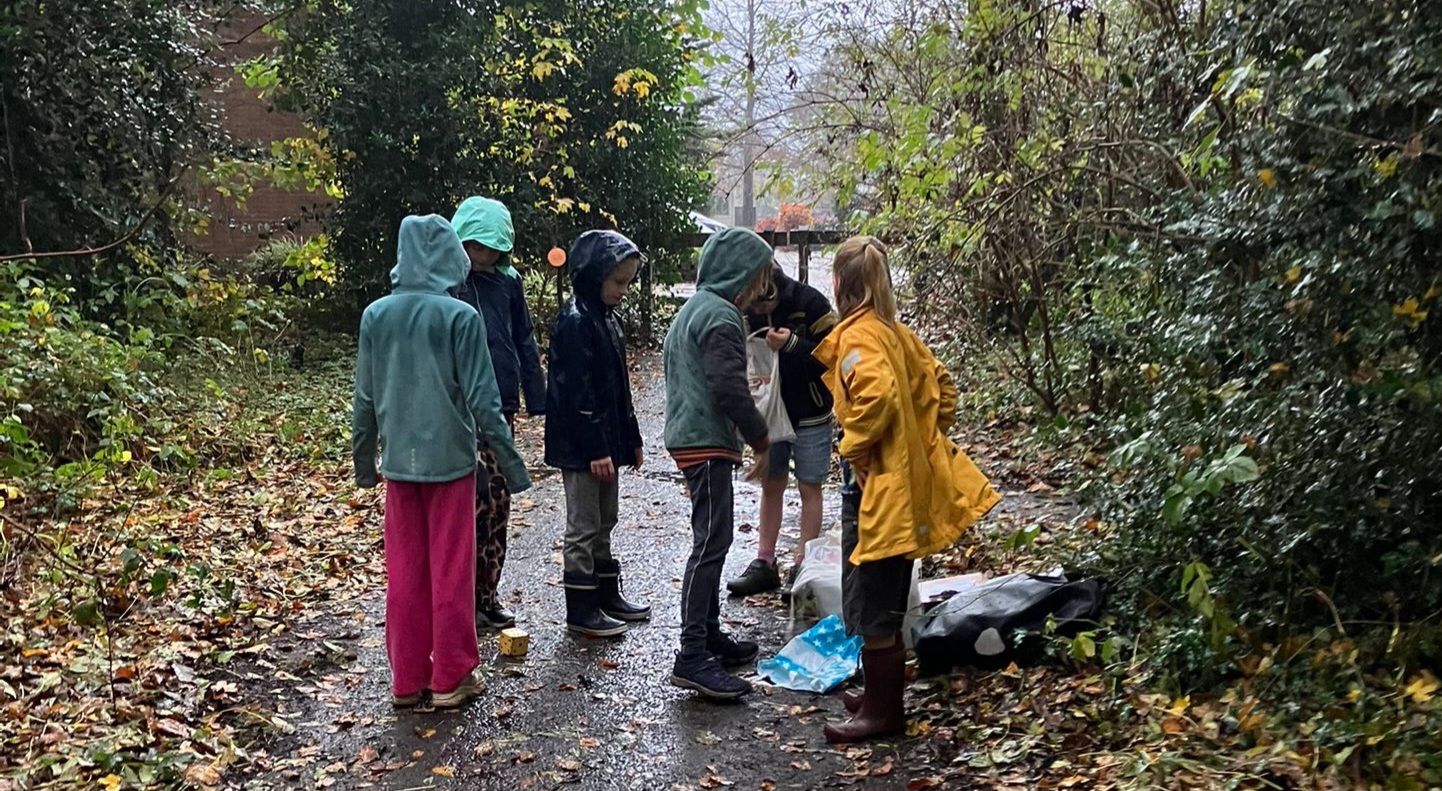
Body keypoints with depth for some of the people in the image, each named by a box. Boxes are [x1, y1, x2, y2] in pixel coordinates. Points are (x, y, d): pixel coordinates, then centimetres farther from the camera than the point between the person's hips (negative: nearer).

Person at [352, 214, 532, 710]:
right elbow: (482, 399, -10)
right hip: (449, 459, -4)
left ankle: (406, 679, 20)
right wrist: (510, 463, -2)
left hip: (399, 461, 4)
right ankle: (451, 679, 15)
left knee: (403, 573, 11)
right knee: (451, 573, 6)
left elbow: (365, 397, 8)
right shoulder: (461, 317, -11)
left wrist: (363, 460, 19)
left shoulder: (375, 315, 2)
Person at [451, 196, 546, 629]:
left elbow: (524, 342, 14)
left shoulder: (507, 281, 10)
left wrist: (538, 400, 11)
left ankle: (487, 594, 22)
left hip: (501, 407, 5)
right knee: (472, 499, -7)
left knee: (498, 502, 10)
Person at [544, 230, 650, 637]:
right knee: (584, 526, 0)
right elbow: (577, 392, -21)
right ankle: (581, 609, 9)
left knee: (604, 522, 18)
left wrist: (631, 439, 18)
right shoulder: (575, 322, -17)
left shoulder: (607, 318, 12)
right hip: (580, 446, -9)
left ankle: (607, 595, 30)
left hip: (606, 441, 9)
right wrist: (595, 449, -22)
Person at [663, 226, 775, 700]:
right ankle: (692, 657, -10)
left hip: (688, 437, 11)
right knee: (712, 544, -10)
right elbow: (731, 390, -21)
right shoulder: (721, 317, -15)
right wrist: (759, 436, -7)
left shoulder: (692, 309, 18)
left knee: (710, 541, 17)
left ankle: (709, 634, 27)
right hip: (708, 443, -11)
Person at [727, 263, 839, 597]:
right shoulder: (749, 312, -5)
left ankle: (802, 566, 10)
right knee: (770, 485, 10)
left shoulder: (810, 303, -18)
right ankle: (765, 564, 19)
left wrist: (793, 345, -30)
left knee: (809, 488, 3)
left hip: (809, 415, -5)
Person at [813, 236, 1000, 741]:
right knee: (887, 600, 20)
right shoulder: (896, 332, 11)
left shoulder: (856, 335, -15)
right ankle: (885, 693, 32)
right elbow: (942, 388, 18)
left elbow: (877, 395, -32)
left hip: (875, 485, -9)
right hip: (906, 480, 9)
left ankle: (881, 711, 11)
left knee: (869, 603, 1)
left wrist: (854, 451, -20)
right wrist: (923, 442, 16)